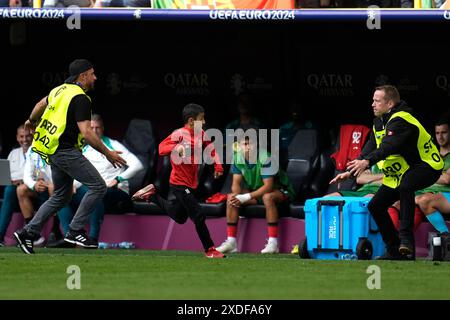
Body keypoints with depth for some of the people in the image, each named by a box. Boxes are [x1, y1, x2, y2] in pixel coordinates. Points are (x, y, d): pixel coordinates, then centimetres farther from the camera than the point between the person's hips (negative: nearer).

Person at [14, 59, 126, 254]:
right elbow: (86, 133, -21)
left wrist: (32, 121, 53)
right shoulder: (80, 98, -14)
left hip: (52, 151, 10)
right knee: (98, 187, -11)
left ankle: (28, 233, 14)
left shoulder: (62, 90, 14)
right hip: (65, 151, -10)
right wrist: (108, 153, -14)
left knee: (61, 197, 18)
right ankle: (75, 231, -11)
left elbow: (41, 104, 33)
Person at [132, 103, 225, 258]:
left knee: (179, 217, 23)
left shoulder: (200, 134, 4)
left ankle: (152, 195, 37)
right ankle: (209, 250, -2)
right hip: (179, 183, -9)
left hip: (192, 183, 9)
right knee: (198, 216, -12)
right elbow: (162, 148, -24)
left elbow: (211, 148, 20)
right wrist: (177, 148, -42)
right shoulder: (180, 134, -17)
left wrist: (217, 165, 8)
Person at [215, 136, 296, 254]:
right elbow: (236, 183, -5)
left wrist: (247, 197, -37)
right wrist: (236, 195, -28)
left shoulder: (265, 158, -26)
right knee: (231, 198, -11)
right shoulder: (238, 158, -8)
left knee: (267, 197, -38)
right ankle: (231, 242, -10)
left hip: (280, 190, -6)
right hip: (256, 190, 6)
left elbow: (268, 186, -31)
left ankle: (273, 243, -38)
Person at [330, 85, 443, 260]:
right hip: (400, 171, 10)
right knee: (376, 206, 3)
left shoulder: (400, 121, -23)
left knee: (405, 186, -40)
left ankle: (406, 237, -35)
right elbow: (370, 148, 8)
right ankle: (394, 250, 12)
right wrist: (350, 172, -1)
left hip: (426, 167, -10)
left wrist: (367, 162, -52)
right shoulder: (379, 122, 7)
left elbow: (389, 146, -39)